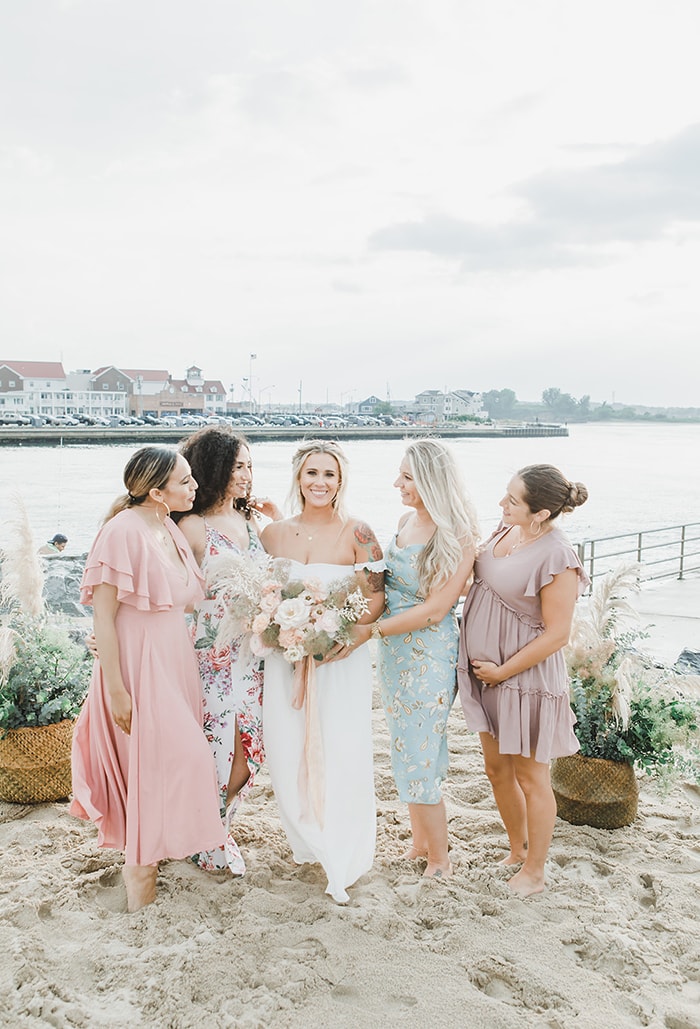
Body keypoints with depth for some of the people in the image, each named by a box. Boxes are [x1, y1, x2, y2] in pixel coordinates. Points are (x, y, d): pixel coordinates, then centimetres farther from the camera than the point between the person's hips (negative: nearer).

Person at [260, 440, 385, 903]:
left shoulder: (358, 534, -5)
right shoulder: (273, 534, 5)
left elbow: (377, 595, -6)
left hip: (342, 660, -3)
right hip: (286, 661, 3)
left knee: (340, 757, -2)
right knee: (288, 756, 8)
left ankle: (344, 859, 18)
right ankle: (307, 842, 33)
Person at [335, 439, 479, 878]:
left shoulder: (458, 536, -18)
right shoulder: (408, 520, 4)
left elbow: (434, 609, -20)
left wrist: (370, 631, -20)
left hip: (430, 654, -7)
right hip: (395, 649, 7)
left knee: (419, 757, 2)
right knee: (406, 748, 17)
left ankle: (440, 861, 22)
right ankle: (420, 841, 36)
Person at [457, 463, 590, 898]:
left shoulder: (557, 557, -23)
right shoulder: (507, 530, 0)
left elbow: (557, 634, -20)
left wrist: (502, 671, -15)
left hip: (526, 678, -8)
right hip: (488, 671, 8)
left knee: (530, 777, 10)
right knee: (497, 769, 21)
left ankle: (534, 871, 28)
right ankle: (517, 850, 42)